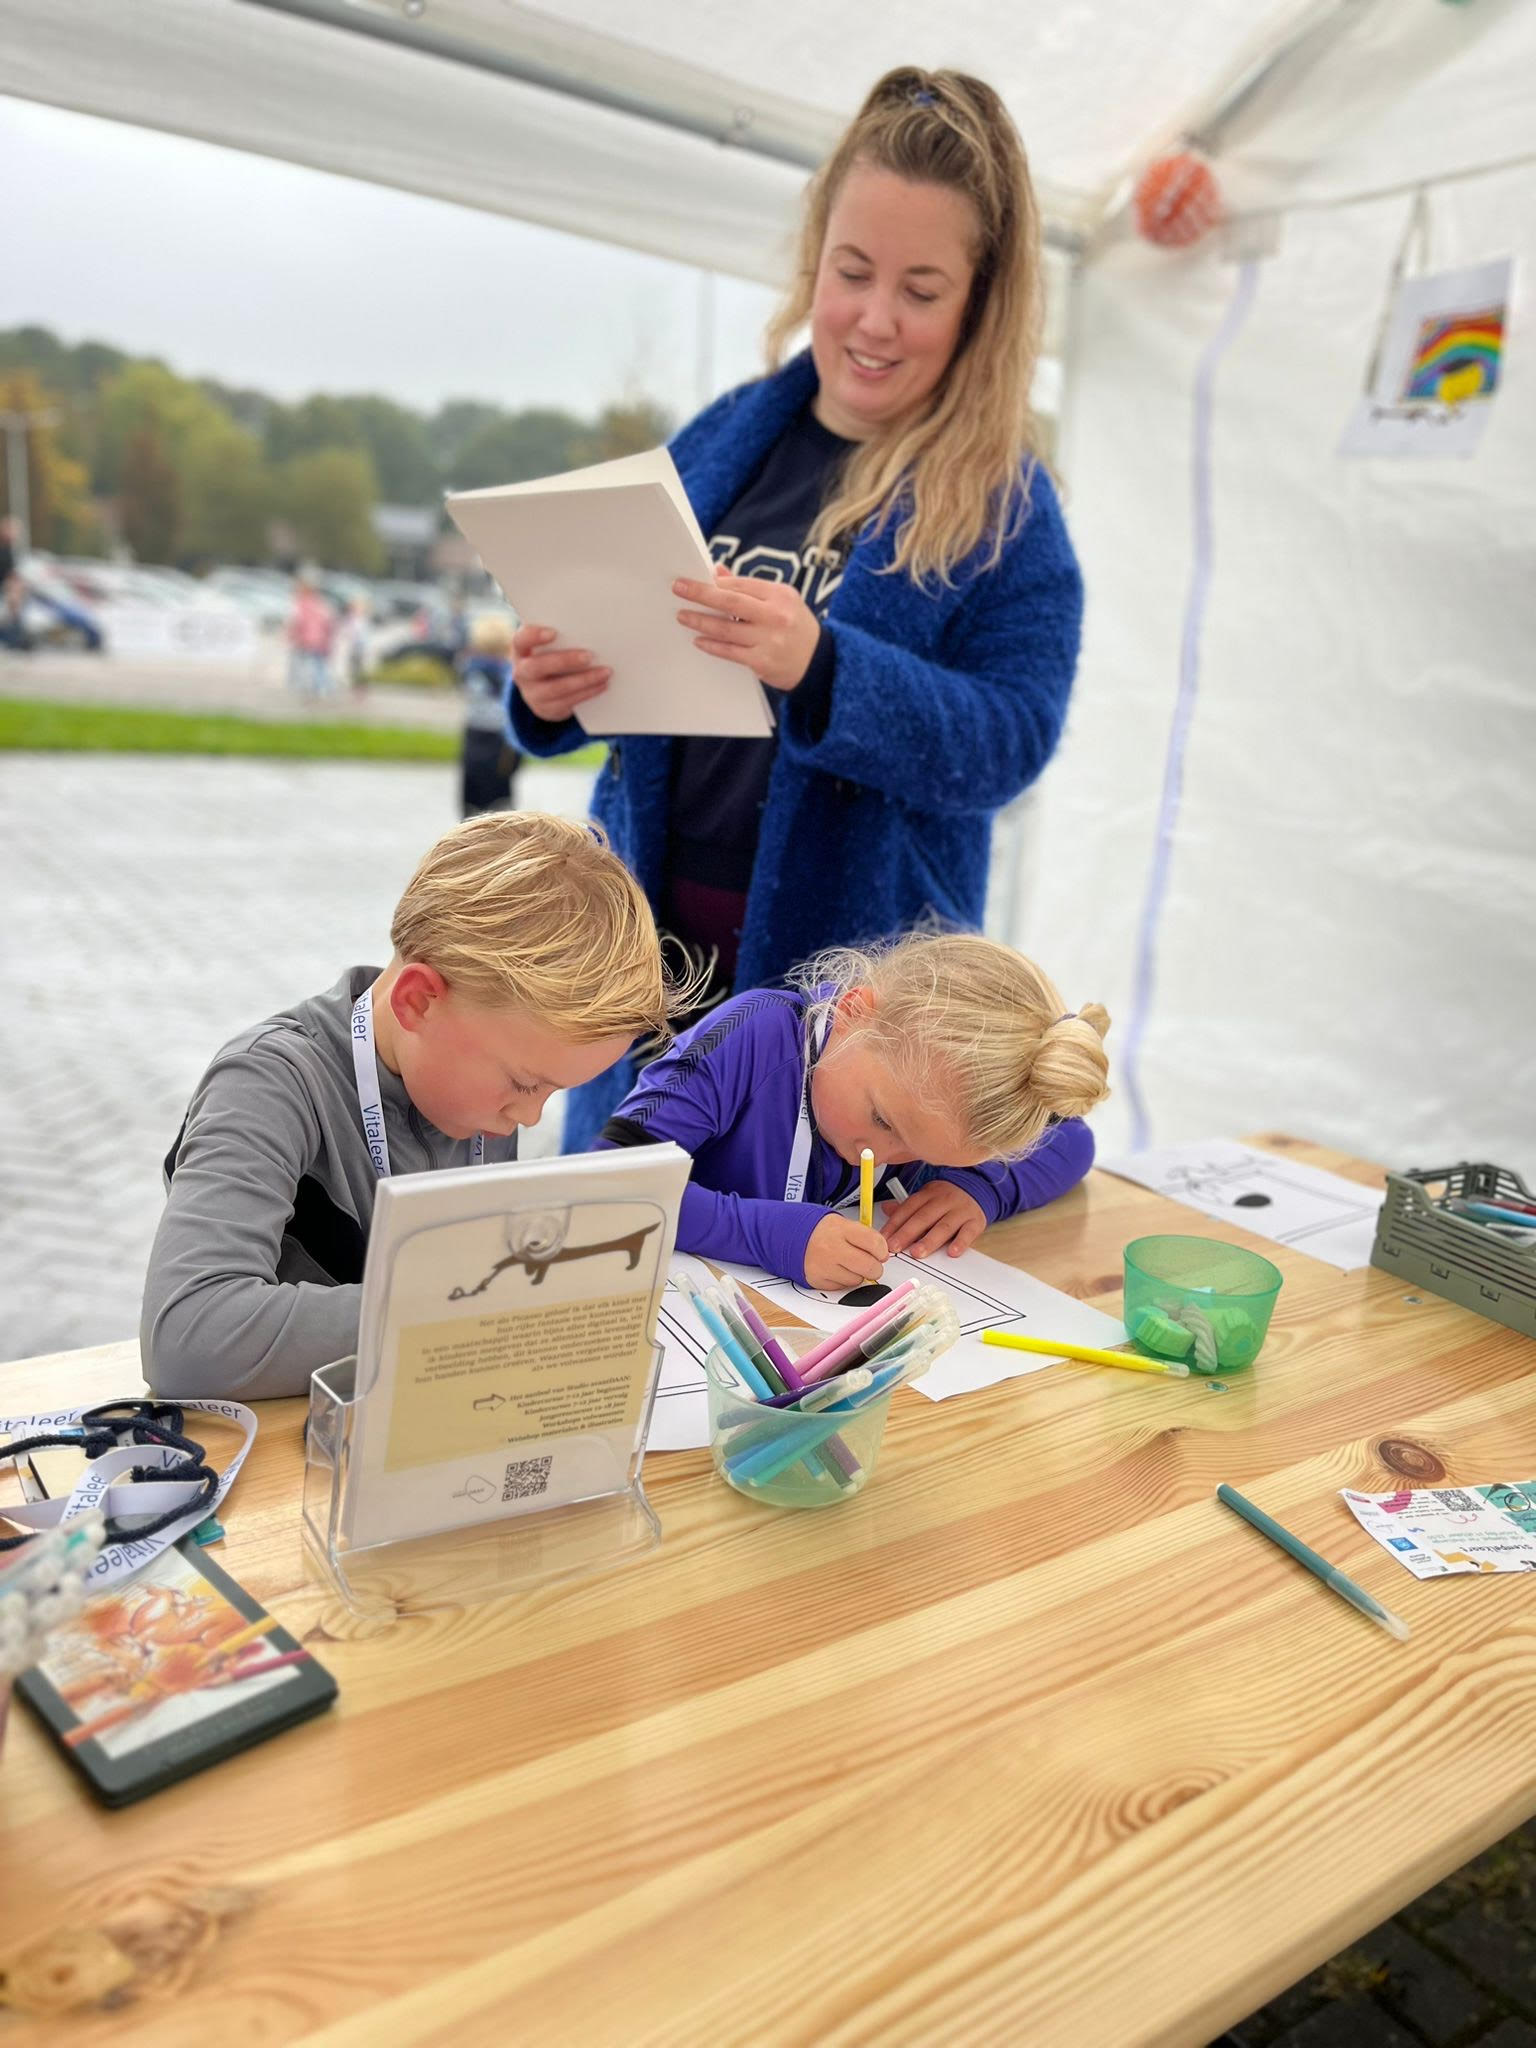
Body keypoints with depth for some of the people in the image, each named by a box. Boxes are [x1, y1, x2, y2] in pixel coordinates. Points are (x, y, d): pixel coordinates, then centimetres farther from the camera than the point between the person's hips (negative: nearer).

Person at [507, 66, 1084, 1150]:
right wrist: (553, 687, -11)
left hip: (850, 967, -3)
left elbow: (1009, 742, -14)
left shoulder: (1002, 501, -5)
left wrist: (820, 667, -30)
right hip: (654, 938, 4)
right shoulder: (721, 441, 5)